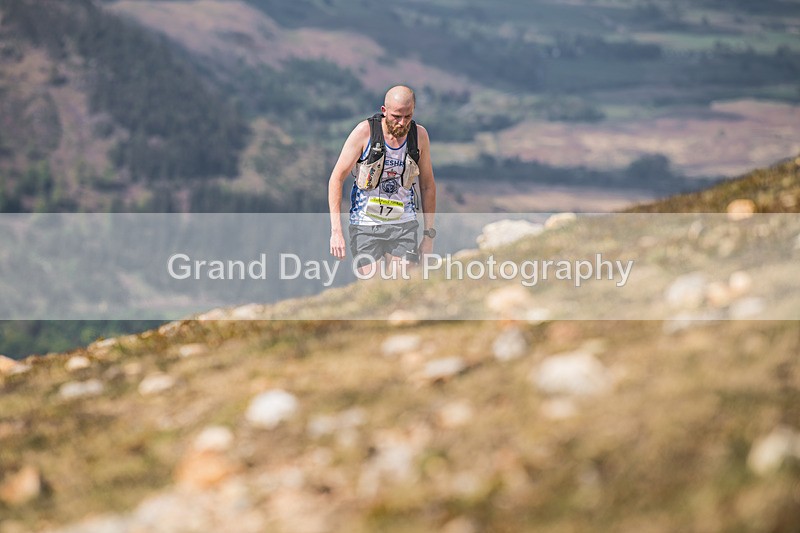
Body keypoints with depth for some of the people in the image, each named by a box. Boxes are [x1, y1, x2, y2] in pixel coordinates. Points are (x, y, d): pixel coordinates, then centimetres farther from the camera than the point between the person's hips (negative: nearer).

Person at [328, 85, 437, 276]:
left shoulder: (419, 135, -1)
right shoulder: (365, 131, -10)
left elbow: (427, 186, 10)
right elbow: (337, 178, -6)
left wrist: (429, 235, 9)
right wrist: (336, 230, -13)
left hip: (403, 224, 2)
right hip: (365, 223, -2)